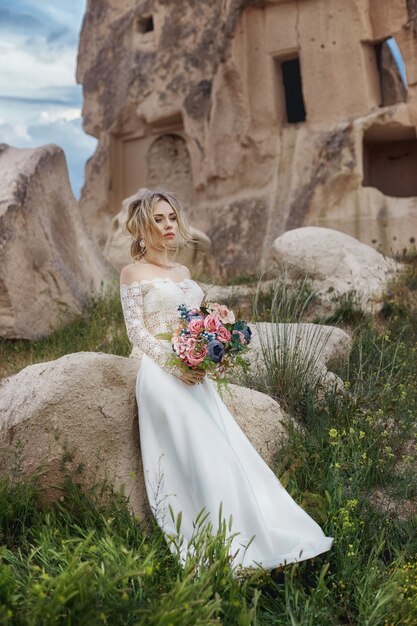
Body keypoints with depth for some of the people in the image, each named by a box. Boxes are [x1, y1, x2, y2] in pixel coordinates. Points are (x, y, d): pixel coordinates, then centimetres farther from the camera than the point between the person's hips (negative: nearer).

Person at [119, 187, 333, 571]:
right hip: (163, 374, -6)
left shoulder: (183, 272, 19)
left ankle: (259, 540, 7)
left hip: (195, 374, 6)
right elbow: (136, 330, -8)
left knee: (229, 453, 0)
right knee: (202, 458, -14)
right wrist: (175, 365, -18)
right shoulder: (134, 272, 0)